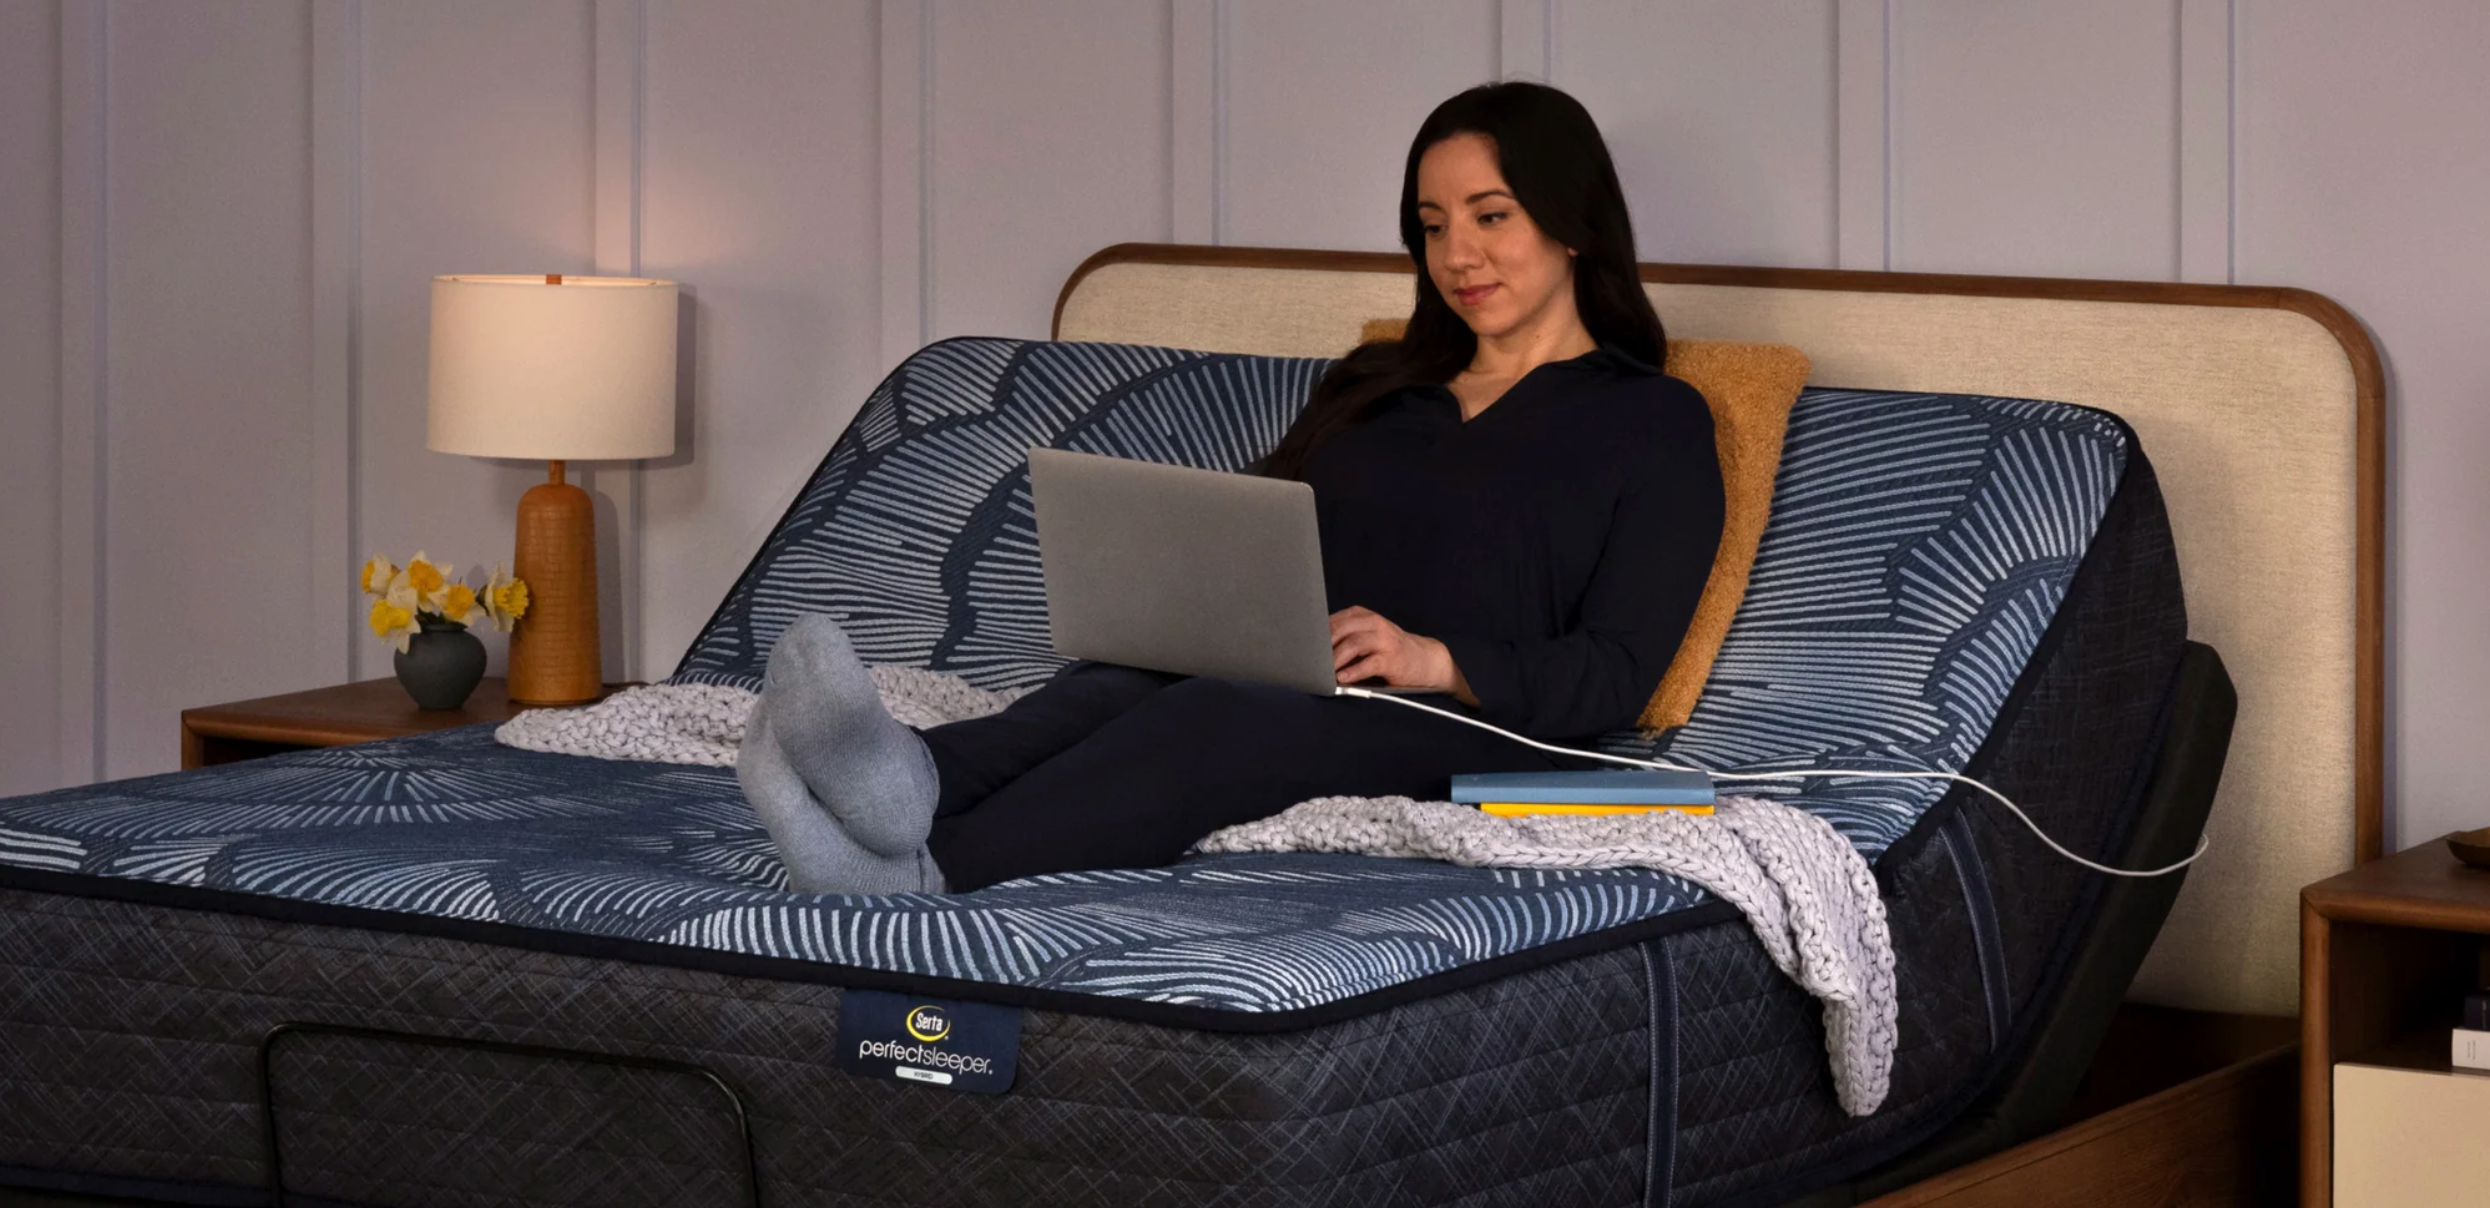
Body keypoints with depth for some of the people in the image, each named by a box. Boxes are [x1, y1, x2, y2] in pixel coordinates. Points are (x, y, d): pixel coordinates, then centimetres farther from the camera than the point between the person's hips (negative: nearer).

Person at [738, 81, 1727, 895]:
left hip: (1467, 728, -5)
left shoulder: (1654, 421, 12)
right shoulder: (1375, 385, 30)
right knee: (1119, 684, -32)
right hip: (1278, 691, 5)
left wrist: (1437, 661, -17)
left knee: (1222, 714, -38)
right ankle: (905, 781, -65)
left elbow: (1617, 673, 0)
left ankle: (921, 866, -61)